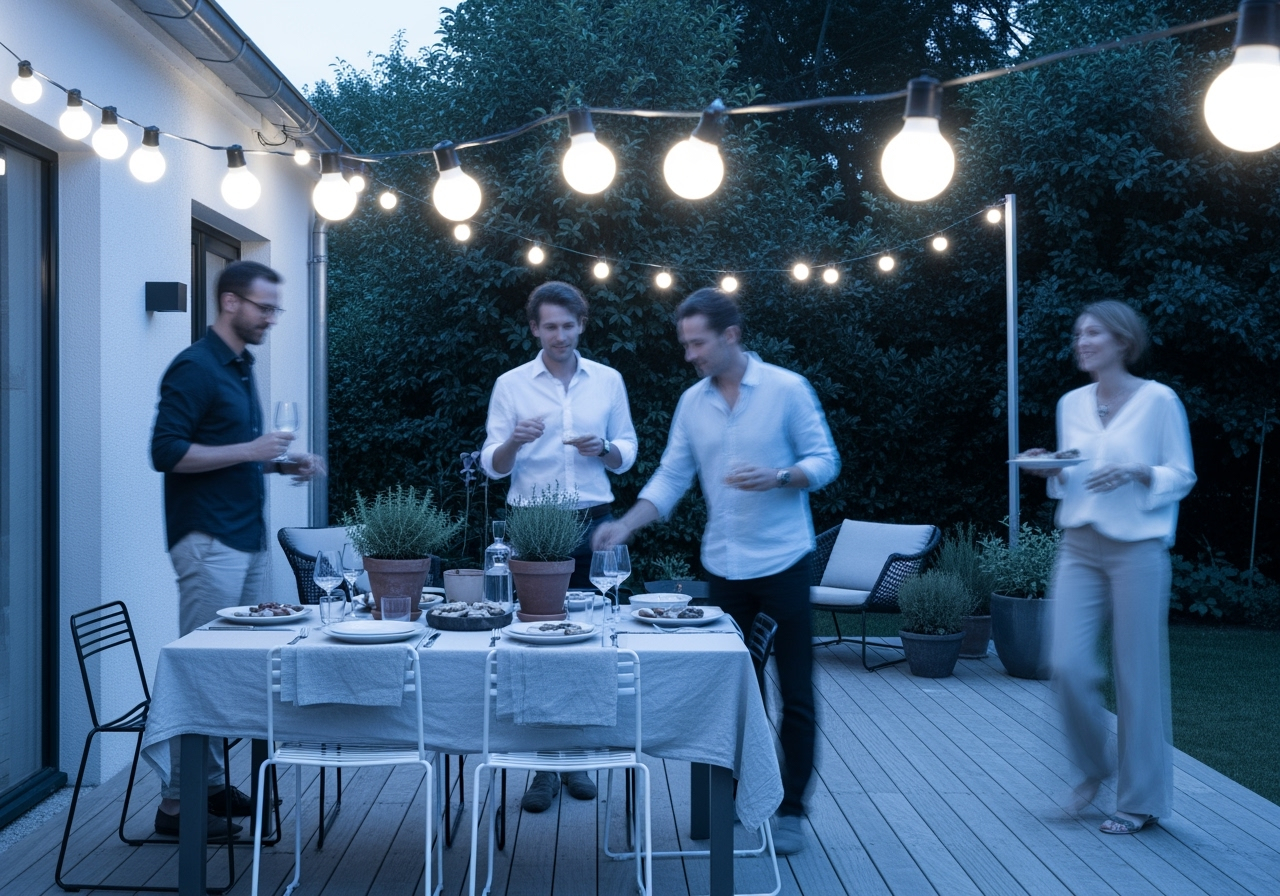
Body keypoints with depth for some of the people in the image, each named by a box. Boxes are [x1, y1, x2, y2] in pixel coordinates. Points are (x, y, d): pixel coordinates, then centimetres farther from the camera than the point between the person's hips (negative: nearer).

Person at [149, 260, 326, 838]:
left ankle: (210, 785, 19)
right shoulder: (195, 367, -11)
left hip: (248, 537, 9)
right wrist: (250, 450, -18)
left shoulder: (241, 367, 17)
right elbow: (167, 452, -18)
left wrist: (283, 463, 10)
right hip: (208, 541, -9)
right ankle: (178, 802, 2)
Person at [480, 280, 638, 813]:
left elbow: (628, 455, 11)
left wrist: (603, 448, -11)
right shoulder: (511, 385, 4)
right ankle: (543, 768, 4)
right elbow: (492, 465, 2)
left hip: (592, 524, 1)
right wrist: (514, 440, -19)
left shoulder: (608, 381, 8)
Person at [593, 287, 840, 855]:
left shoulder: (787, 389, -7)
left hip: (782, 559, -4)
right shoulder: (692, 402, 6)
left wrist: (777, 478, -23)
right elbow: (671, 478, 8)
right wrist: (624, 526, -4)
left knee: (795, 693, 2)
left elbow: (825, 461, -5)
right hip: (724, 566, 4)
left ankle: (789, 810, 13)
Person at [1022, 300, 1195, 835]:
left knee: (1138, 674, 0)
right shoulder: (1072, 404, 10)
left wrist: (1137, 473, -18)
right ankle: (1094, 767, 20)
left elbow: (1182, 477, -1)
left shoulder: (1158, 400, -4)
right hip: (1079, 546, 4)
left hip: (1137, 549, -4)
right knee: (1068, 663, -5)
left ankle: (1141, 800, 13)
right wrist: (1053, 472, -4)